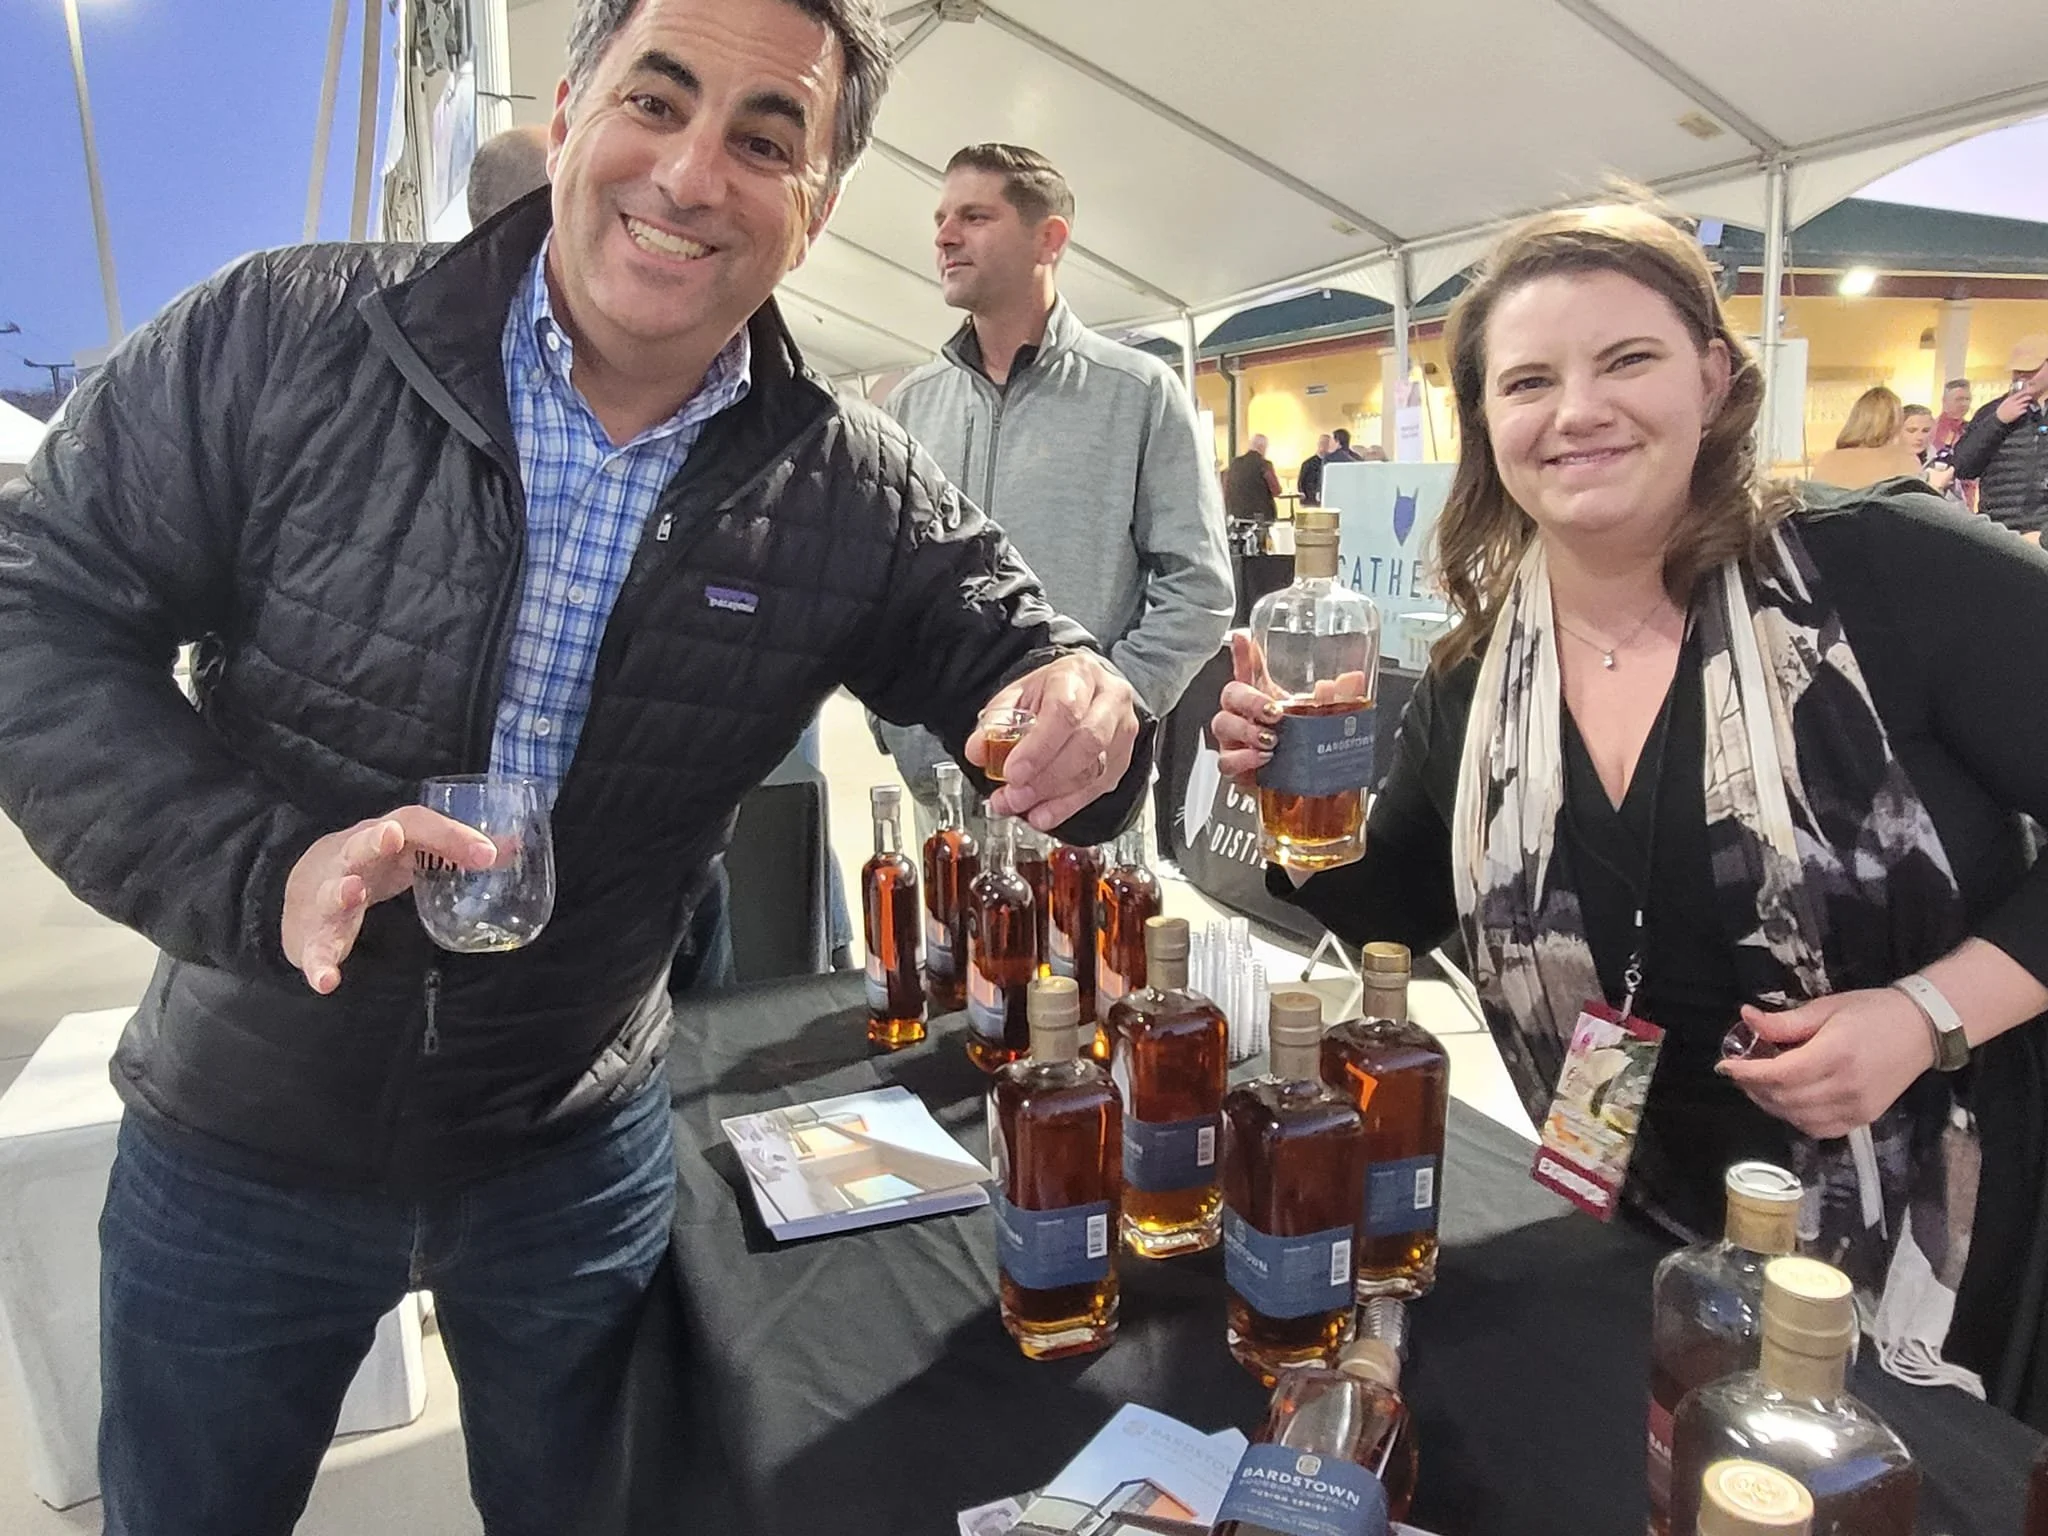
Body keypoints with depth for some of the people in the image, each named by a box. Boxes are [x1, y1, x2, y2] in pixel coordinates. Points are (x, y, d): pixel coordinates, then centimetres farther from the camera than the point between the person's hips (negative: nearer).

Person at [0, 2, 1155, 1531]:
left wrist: (1083, 717, -29)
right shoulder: (284, 336, -15)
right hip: (238, 1133, 0)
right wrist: (261, 868, -27)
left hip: (575, 1154, 1)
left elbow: (1013, 660, -3)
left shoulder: (855, 492, -11)